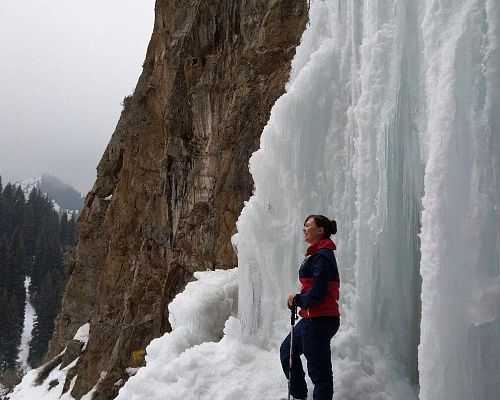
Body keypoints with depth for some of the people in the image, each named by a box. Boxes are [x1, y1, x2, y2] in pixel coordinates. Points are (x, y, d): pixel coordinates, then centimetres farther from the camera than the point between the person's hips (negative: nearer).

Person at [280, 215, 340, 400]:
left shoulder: (322, 256, -18)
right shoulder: (317, 254, 15)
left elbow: (316, 294, -23)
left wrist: (297, 300, -7)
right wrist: (298, 299, 8)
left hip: (320, 320, -12)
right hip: (312, 317, 12)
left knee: (319, 370, -2)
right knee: (287, 350, 25)